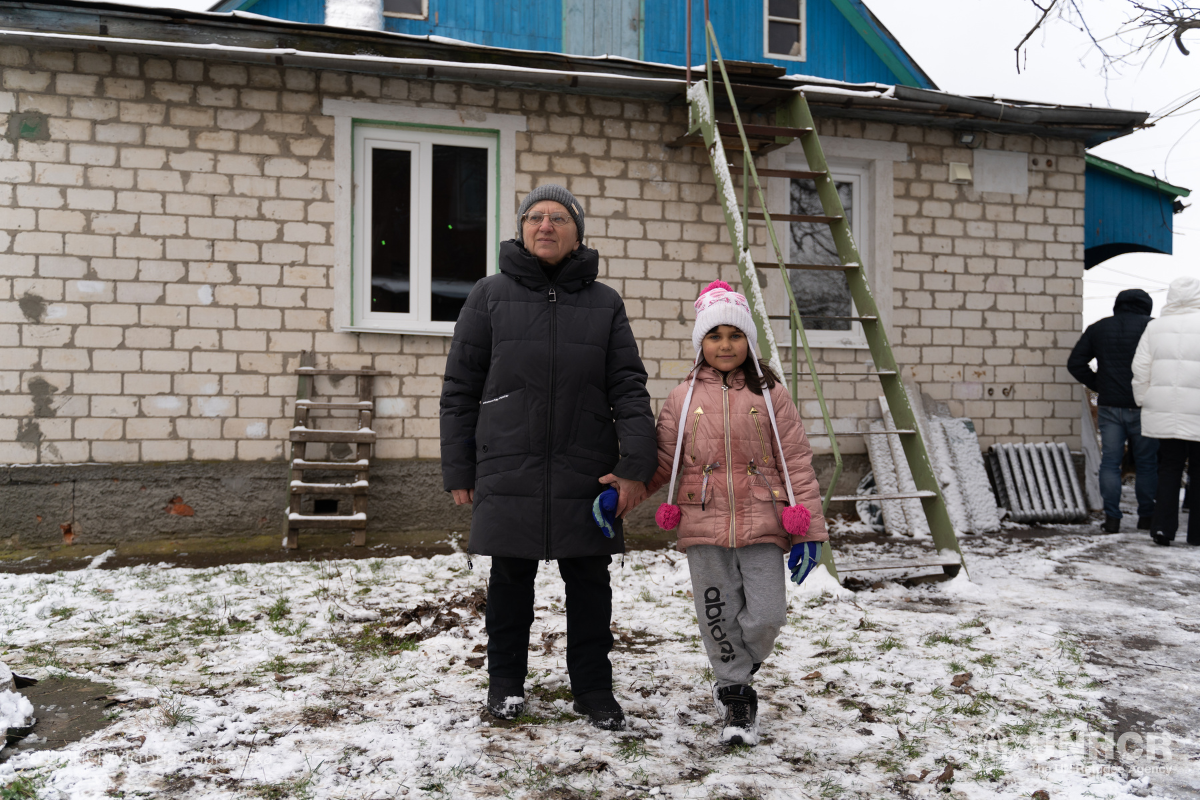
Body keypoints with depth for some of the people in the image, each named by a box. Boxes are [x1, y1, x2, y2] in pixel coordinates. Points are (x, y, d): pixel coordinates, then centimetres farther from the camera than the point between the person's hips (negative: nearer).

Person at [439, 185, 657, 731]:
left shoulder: (605, 304, 8)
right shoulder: (490, 296, 5)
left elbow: (628, 389, 3)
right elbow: (460, 388, 5)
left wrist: (637, 465, -8)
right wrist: (458, 471, 2)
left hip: (587, 475, 1)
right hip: (508, 474, -1)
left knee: (589, 583, 9)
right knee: (511, 580, 11)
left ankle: (594, 688, 25)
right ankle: (505, 682, 30)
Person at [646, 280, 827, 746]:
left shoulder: (769, 395, 3)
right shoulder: (683, 398, 6)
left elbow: (797, 462, 3)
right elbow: (661, 460, 9)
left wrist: (808, 530, -2)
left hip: (761, 525, -1)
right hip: (704, 528, 1)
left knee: (766, 615, -5)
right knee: (717, 617, 7)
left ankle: (733, 681, 26)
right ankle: (737, 695, 29)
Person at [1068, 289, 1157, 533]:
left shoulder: (1098, 328, 7)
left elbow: (1075, 363, 5)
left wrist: (1097, 385, 8)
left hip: (1109, 405, 2)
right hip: (1142, 406, -2)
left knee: (1110, 462, 5)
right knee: (1146, 463, 9)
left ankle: (1111, 518, 2)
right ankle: (1146, 517, 13)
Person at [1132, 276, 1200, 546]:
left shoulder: (1155, 327, 4)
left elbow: (1141, 370, 3)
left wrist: (1144, 401, 13)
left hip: (1165, 412, 2)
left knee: (1168, 468, 10)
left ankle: (1163, 527, 1)